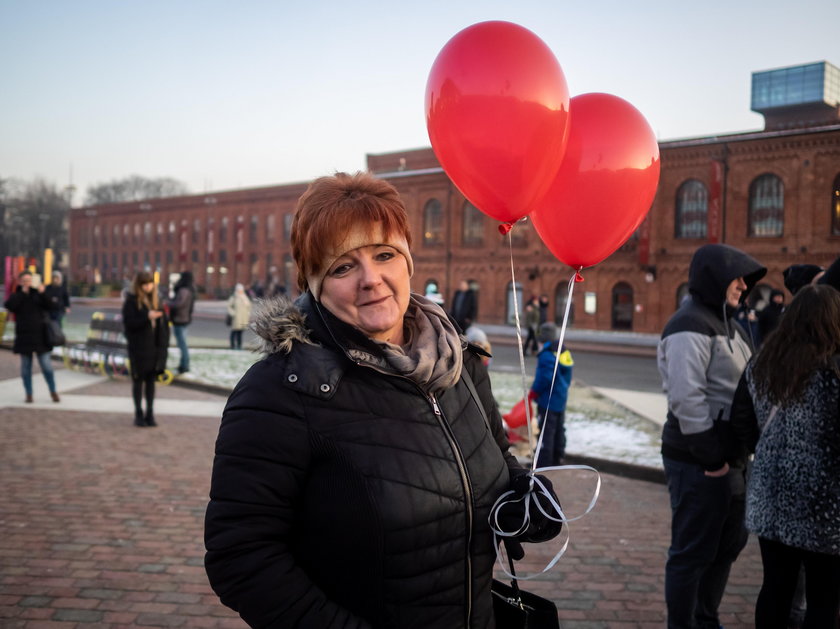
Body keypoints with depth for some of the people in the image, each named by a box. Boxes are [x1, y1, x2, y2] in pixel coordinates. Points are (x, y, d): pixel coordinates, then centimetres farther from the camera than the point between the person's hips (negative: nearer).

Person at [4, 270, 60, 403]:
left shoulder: (38, 294, 7)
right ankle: (29, 394, 15)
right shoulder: (15, 296, 6)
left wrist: (43, 294, -16)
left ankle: (53, 392, 13)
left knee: (47, 366, -1)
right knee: (26, 367, 5)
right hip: (24, 337, 0)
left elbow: (49, 307, -4)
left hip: (40, 336, 0)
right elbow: (9, 306, -15)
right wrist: (22, 292, -14)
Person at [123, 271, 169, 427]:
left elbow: (164, 322, 12)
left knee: (151, 381, 8)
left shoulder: (156, 300, 10)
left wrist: (164, 343, 3)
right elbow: (128, 323, -13)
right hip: (138, 348, -4)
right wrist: (147, 317, -25)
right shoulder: (131, 301, -5)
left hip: (155, 348, 4)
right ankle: (138, 414, 13)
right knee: (138, 381, 5)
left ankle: (150, 414, 15)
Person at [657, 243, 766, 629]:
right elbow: (686, 398, -23)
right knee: (693, 551, 2)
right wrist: (711, 455, -19)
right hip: (698, 461, -10)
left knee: (728, 542, 21)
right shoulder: (691, 327, -16)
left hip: (727, 456, 10)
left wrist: (735, 452, 12)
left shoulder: (727, 325, 16)